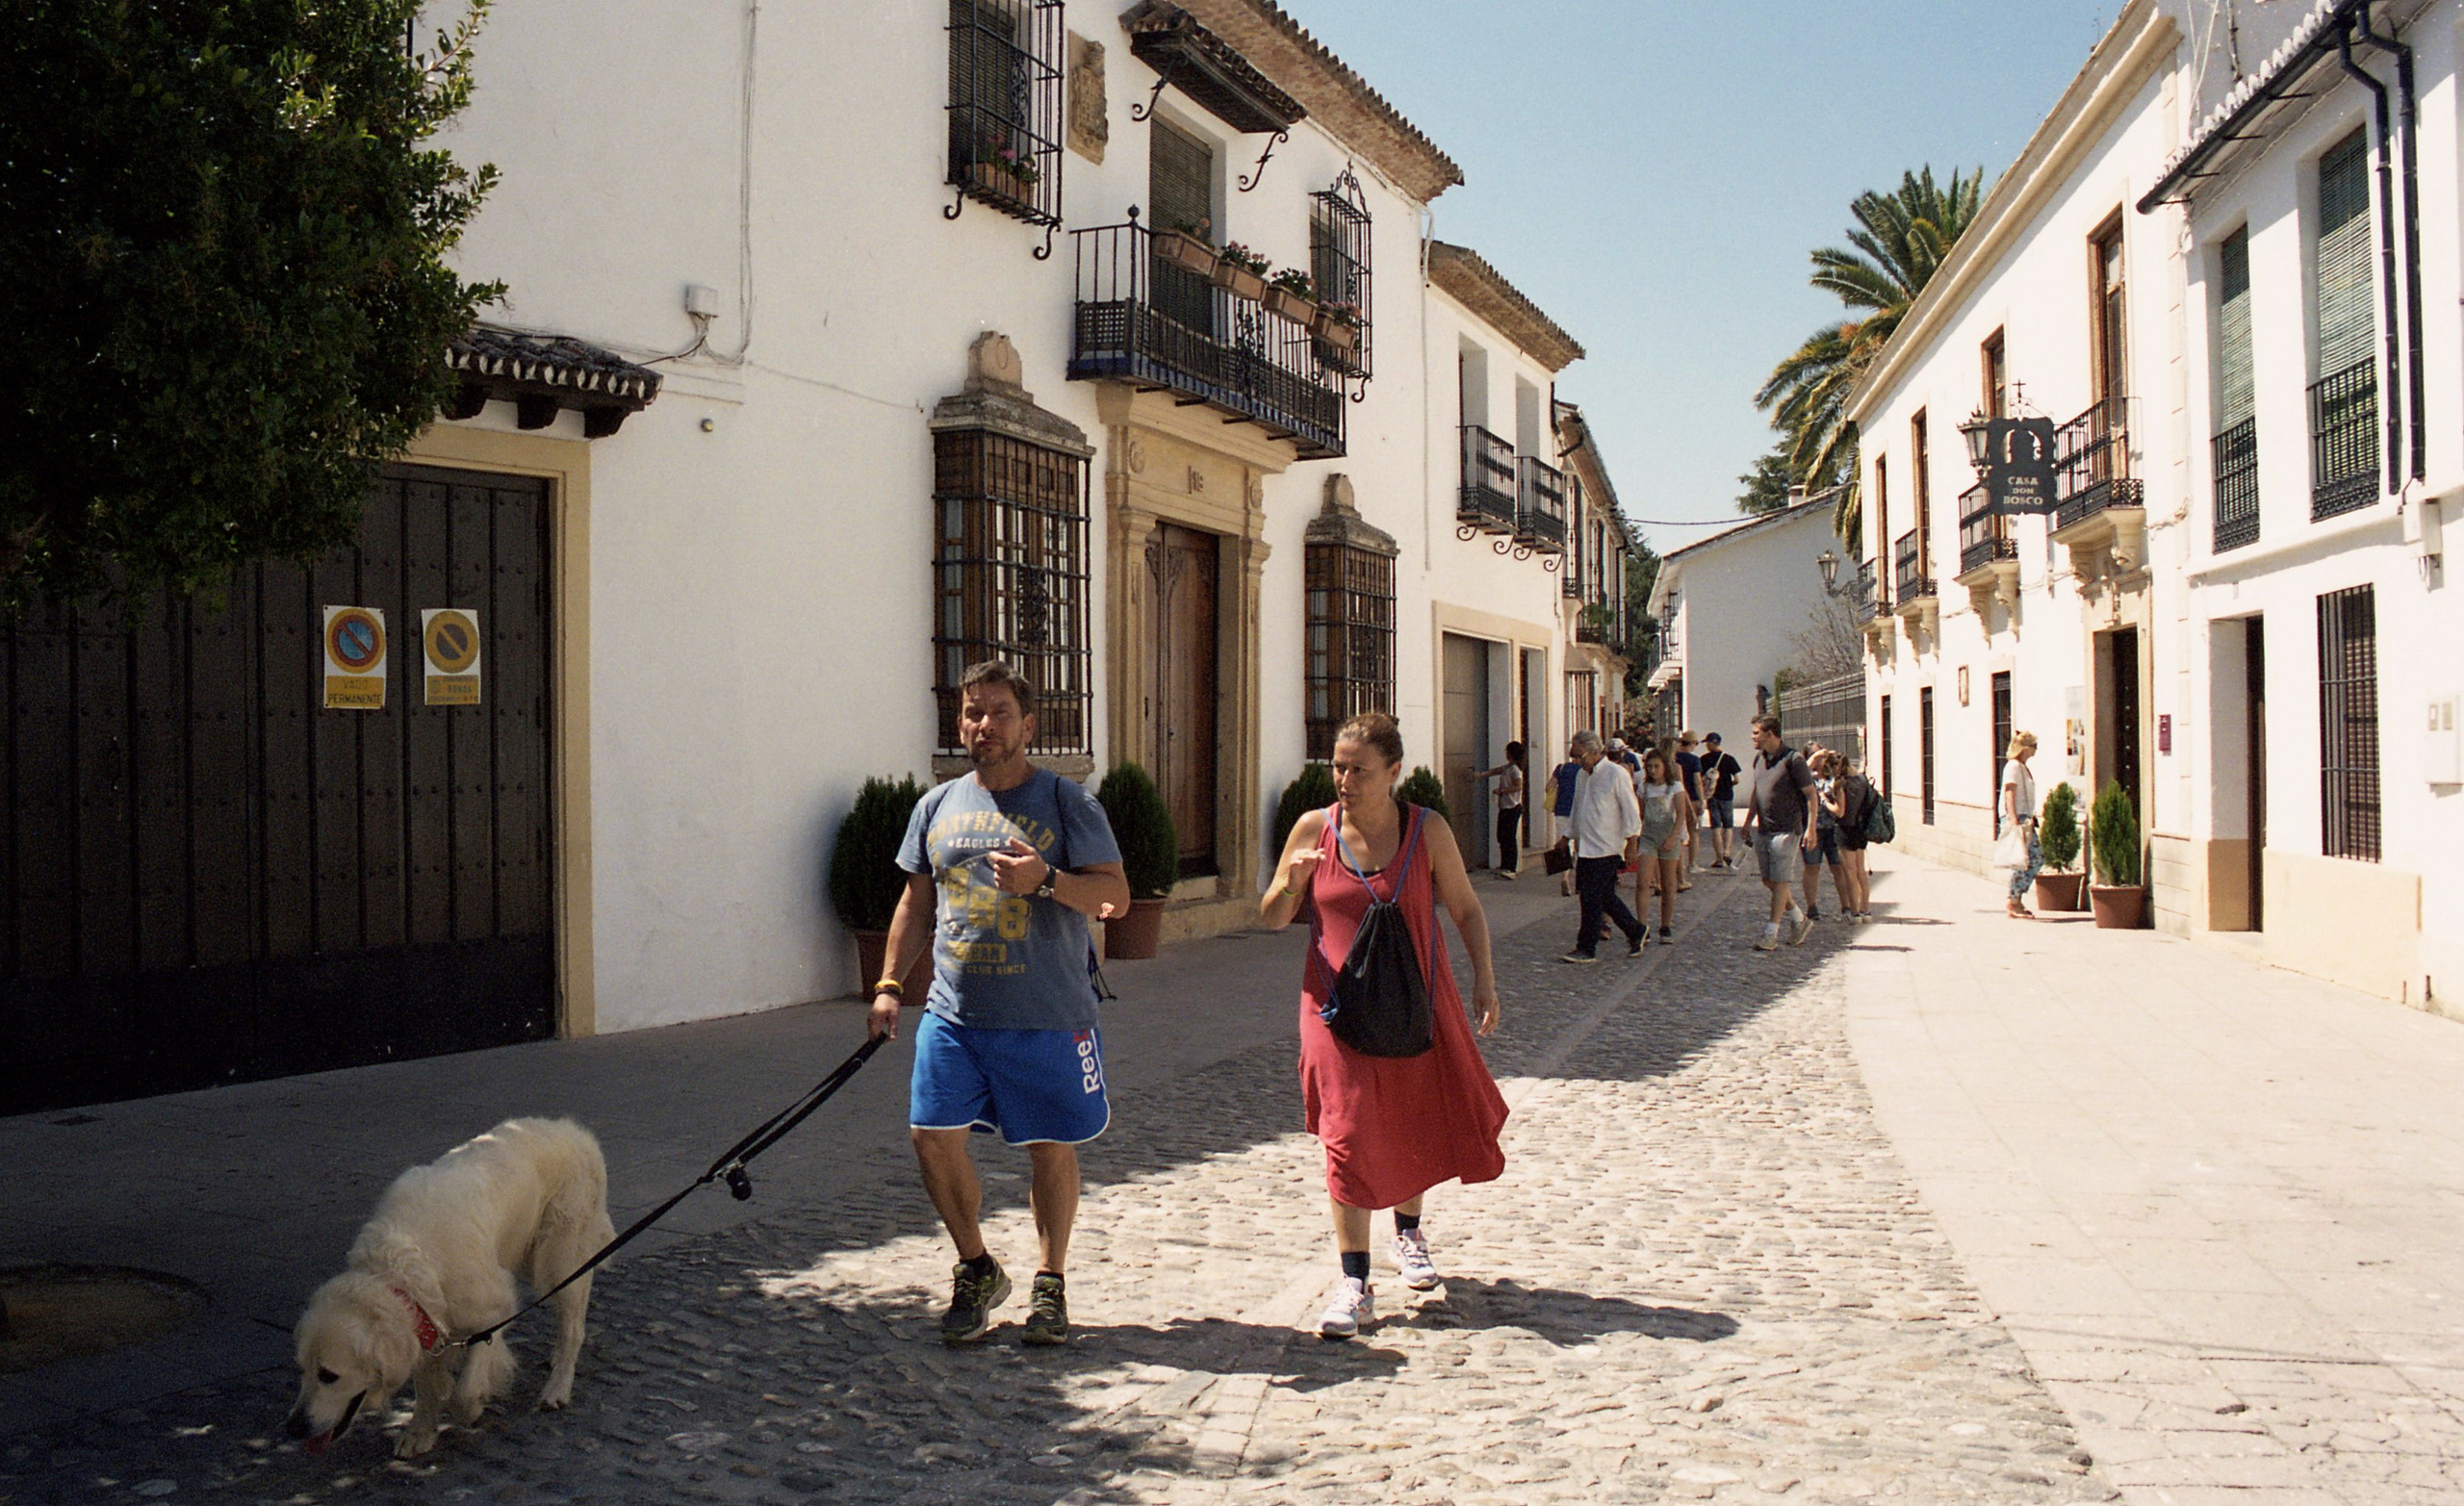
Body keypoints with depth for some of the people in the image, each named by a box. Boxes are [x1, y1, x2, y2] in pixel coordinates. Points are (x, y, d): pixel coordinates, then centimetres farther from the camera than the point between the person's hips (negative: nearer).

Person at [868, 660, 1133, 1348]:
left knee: (1051, 1148, 4)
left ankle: (1049, 1284, 23)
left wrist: (1046, 879, -23)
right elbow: (916, 903, 19)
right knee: (933, 1136, -4)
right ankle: (977, 1271, 17)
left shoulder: (1066, 801, -2)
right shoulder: (938, 805, 10)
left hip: (1048, 1015, -3)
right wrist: (888, 986, 13)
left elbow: (1116, 893, -7)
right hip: (954, 1014, 3)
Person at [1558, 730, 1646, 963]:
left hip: (1606, 848, -7)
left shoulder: (1616, 774, -10)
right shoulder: (1582, 776, 12)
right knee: (1605, 897, 10)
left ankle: (1587, 949, -1)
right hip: (1586, 847, 7)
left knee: (1592, 900, -7)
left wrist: (1631, 845, -10)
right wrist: (1574, 837, 20)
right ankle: (1635, 931, 25)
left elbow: (1631, 812, -9)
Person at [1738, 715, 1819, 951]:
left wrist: (1811, 829, -17)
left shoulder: (1793, 759, -13)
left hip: (1786, 830, -8)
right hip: (1763, 830, 8)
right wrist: (1748, 821, 20)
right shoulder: (1759, 758, 9)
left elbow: (1811, 795, -12)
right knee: (1768, 881, 11)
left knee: (1779, 881, -3)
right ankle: (1799, 920, 28)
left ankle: (1771, 933, 1)